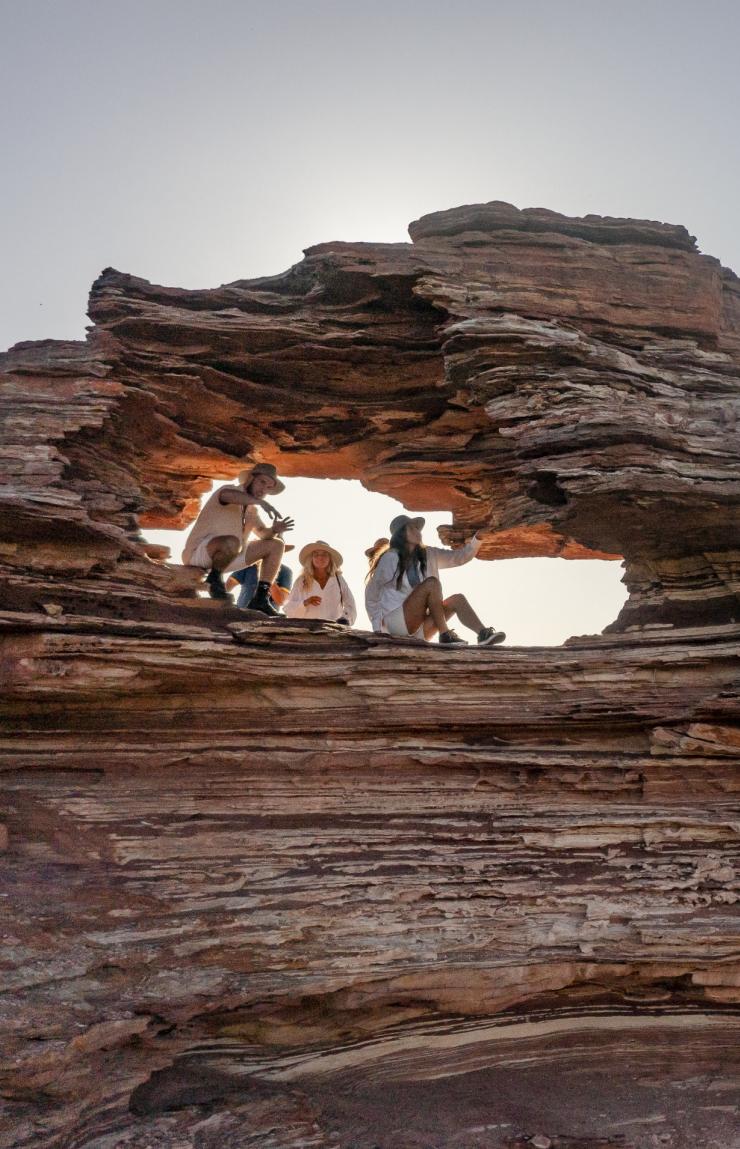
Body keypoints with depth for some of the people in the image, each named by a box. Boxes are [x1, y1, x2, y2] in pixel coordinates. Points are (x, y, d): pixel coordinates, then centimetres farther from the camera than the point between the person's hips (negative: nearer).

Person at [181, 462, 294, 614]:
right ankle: (214, 578, -13)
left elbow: (263, 533, 6)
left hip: (225, 557, 9)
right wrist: (261, 502, -43)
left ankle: (260, 598, -2)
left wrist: (274, 530, -17)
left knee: (276, 545, 5)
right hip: (199, 553, -9)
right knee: (232, 542, -42)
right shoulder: (232, 491, -12)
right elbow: (227, 494, -38)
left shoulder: (251, 508, 13)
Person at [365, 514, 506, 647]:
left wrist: (478, 537, -11)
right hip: (395, 621, -7)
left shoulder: (428, 555, 10)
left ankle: (483, 634, -33)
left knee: (457, 599, -11)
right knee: (431, 583, -23)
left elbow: (460, 557, 5)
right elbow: (371, 592, -3)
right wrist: (378, 627, -5)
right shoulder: (391, 558, -8)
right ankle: (445, 635, -27)